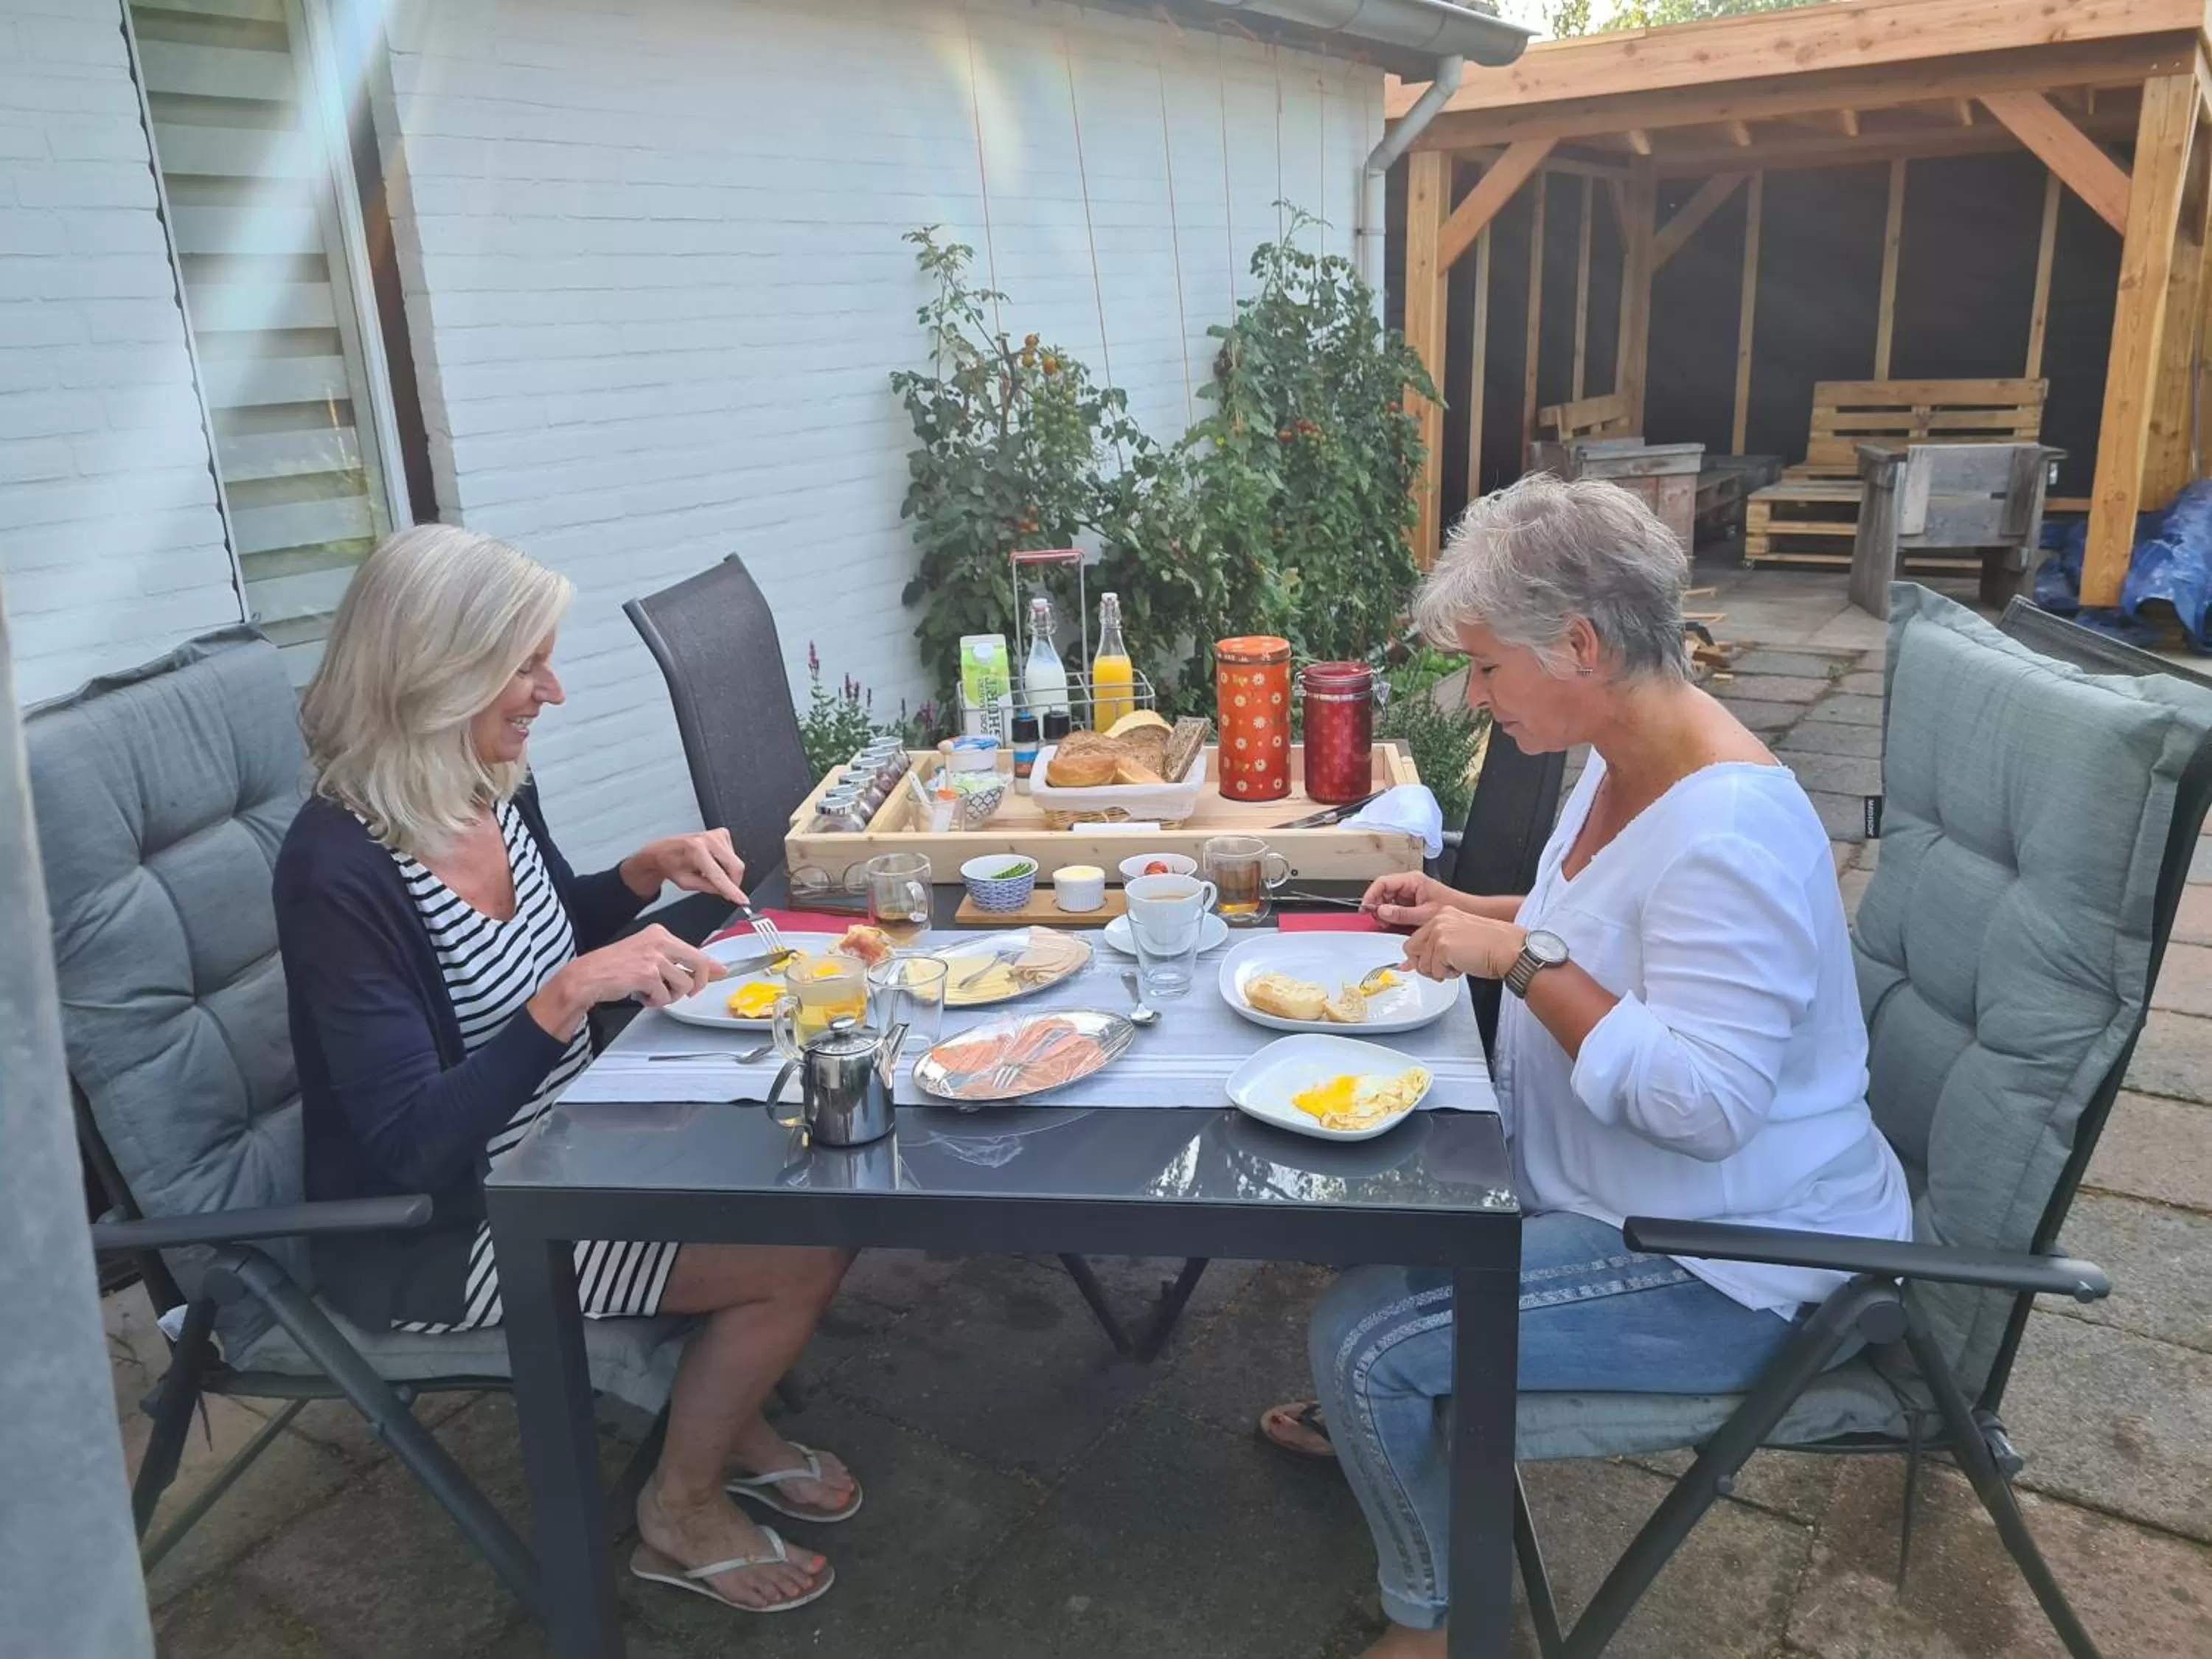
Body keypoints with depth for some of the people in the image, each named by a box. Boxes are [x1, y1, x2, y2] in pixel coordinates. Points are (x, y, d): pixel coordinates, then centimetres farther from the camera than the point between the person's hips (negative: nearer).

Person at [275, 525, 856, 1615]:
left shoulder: (497, 789, -3)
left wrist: (652, 867, 0)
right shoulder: (339, 870, -27)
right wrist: (572, 993, -35)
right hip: (439, 1238, -8)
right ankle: (681, 1512, 14)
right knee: (801, 1253, -13)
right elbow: (411, 1145, -28)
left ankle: (730, 1424, 25)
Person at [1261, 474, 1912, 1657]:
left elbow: (1705, 1104, -34)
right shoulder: (1625, 763, 1)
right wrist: (1472, 913, 5)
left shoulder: (1726, 829, -30)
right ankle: (1380, 1421, 40)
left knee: (1362, 1337, -15)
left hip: (1724, 1265, -10)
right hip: (1599, 1180, 10)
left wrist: (1522, 960, -33)